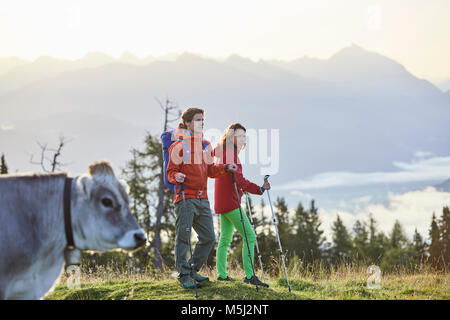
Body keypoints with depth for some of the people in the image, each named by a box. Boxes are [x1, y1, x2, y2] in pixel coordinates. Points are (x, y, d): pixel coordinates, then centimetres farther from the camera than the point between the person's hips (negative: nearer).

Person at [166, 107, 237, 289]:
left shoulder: (205, 145, 17)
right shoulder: (179, 145, -4)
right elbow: (170, 172, -5)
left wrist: (226, 168, 8)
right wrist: (177, 177, -26)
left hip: (202, 198, 7)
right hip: (185, 198, -7)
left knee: (209, 238, 8)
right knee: (183, 237, -5)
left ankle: (193, 270, 22)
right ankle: (184, 276, 1)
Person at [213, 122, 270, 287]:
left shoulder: (221, 153, 16)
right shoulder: (230, 154, -14)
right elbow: (238, 180, -23)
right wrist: (259, 189, -25)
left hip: (222, 203, 11)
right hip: (230, 201, -11)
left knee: (225, 238, 14)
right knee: (249, 236, -12)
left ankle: (221, 274, 17)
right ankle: (249, 275, -16)